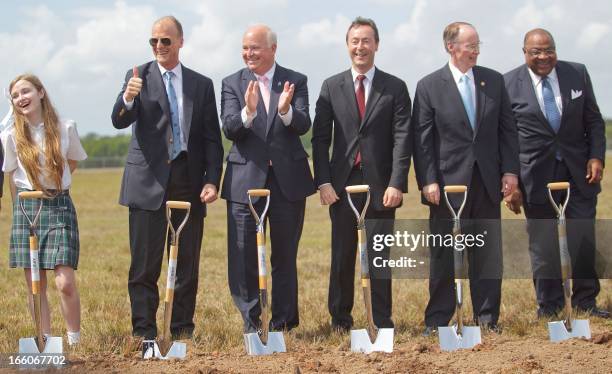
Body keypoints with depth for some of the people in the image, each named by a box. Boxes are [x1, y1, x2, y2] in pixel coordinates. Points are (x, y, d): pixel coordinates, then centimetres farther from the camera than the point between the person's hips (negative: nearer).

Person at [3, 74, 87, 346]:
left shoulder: (66, 129, -1)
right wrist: (24, 207, 9)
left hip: (60, 206, -1)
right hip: (26, 208, 2)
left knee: (65, 283, -12)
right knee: (35, 286, 2)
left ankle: (75, 342, 1)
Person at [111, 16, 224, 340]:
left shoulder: (202, 85, 11)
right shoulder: (139, 77, 5)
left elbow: (212, 138, 10)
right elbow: (119, 121, -8)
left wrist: (212, 180, -2)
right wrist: (127, 99, -30)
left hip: (189, 182, 2)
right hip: (148, 181, -2)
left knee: (187, 264, 5)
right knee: (145, 264, -3)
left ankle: (183, 332, 12)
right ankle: (144, 333, 0)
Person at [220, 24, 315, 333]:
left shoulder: (295, 82, 3)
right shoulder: (232, 84, 3)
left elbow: (303, 125, -9)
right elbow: (229, 129, -10)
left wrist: (286, 110, -30)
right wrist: (248, 111, -30)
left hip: (288, 179, 0)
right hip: (246, 180, 0)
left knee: (285, 255, 9)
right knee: (243, 256, -1)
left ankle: (283, 323, 18)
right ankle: (251, 322, 9)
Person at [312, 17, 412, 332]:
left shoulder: (395, 88, 3)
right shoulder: (331, 87, 7)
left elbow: (402, 138, -3)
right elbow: (320, 138, 4)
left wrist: (397, 184, -12)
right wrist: (323, 182, -5)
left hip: (381, 185, -1)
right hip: (342, 184, 1)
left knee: (380, 256, 2)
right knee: (342, 255, 5)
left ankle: (383, 323, 7)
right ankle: (340, 320, 13)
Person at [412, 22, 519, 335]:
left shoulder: (494, 81, 7)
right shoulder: (429, 86, -3)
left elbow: (507, 129, 9)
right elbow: (422, 140, -5)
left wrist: (510, 170, 0)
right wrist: (428, 182, -11)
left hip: (487, 182, 3)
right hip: (447, 183, -3)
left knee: (488, 254, 7)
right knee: (442, 256, 3)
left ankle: (487, 318, 15)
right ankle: (437, 320, 10)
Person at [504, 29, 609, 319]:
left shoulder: (577, 74, 4)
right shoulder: (509, 84, -2)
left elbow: (593, 121, 9)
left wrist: (596, 157, -5)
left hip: (579, 173, 2)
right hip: (536, 174, -2)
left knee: (585, 240, 2)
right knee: (542, 244, 3)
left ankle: (585, 302, 14)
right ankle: (549, 307, 13)